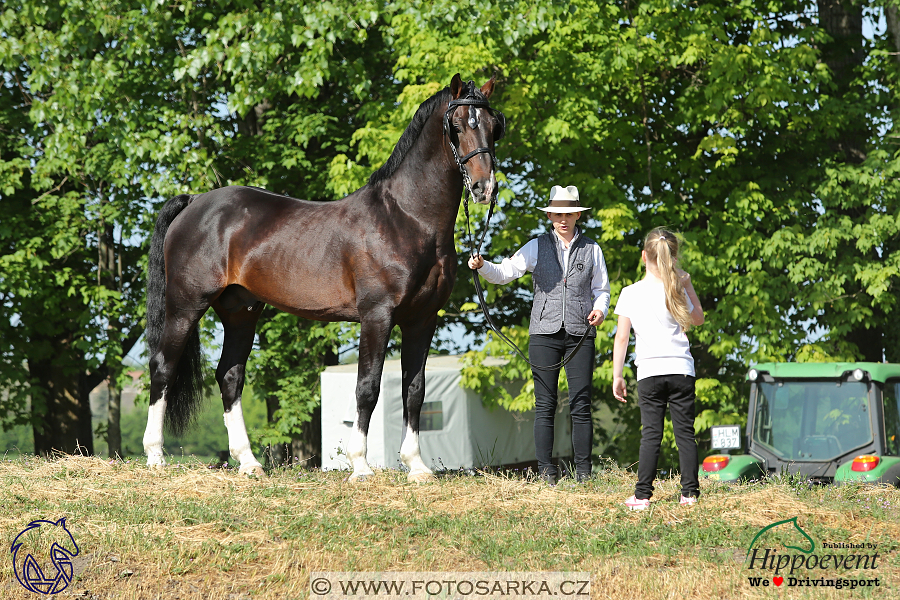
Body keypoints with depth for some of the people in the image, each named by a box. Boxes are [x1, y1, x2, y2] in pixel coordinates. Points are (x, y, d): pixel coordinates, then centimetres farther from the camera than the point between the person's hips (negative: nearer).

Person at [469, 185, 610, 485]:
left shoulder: (592, 249, 9)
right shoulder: (537, 247, 7)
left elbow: (601, 289, 14)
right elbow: (505, 273, 0)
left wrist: (600, 309, -7)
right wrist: (482, 266, -19)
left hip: (580, 333, 0)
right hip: (544, 332, 0)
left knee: (580, 403, -2)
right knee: (545, 404, 0)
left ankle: (584, 471, 2)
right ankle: (546, 469, 3)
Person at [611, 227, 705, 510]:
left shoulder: (630, 293, -1)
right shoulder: (676, 292, 0)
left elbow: (621, 338, -1)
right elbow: (697, 319, 19)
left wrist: (617, 375, 5)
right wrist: (688, 286, 17)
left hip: (649, 372, 0)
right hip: (681, 370, 0)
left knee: (651, 434, 1)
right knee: (685, 432, 5)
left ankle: (642, 495, -4)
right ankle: (690, 492, 3)